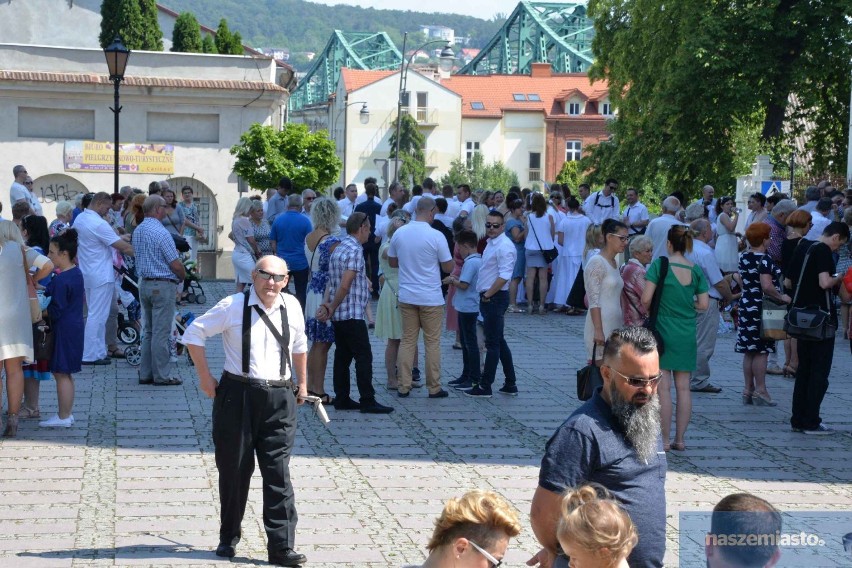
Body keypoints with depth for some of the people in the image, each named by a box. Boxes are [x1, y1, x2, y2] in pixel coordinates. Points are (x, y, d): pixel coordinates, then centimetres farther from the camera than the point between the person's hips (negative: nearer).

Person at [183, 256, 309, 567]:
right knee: (234, 469, 9)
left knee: (279, 473, -3)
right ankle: (228, 538, 26)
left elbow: (299, 345, 22)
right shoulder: (233, 306, -6)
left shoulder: (292, 307, 4)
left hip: (279, 399, 2)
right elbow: (194, 333, 0)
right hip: (237, 395, -2)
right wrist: (205, 377, -1)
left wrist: (302, 384, 25)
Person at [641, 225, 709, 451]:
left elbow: (646, 299, -14)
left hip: (663, 330, -4)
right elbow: (704, 304, 1)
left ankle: (664, 440, 1)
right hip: (687, 335, 4)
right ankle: (680, 439, 12)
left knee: (664, 387, 0)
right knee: (683, 387, 9)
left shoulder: (659, 265, -9)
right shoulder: (696, 270, 2)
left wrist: (648, 311, 7)